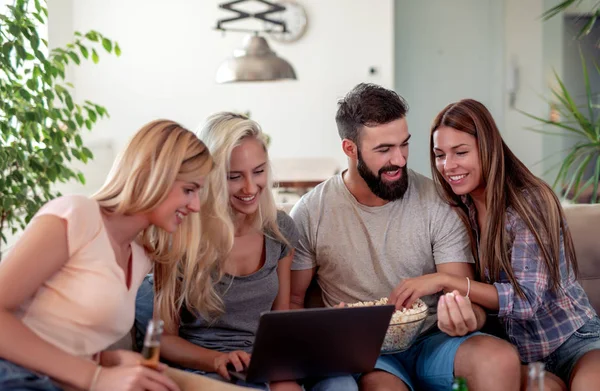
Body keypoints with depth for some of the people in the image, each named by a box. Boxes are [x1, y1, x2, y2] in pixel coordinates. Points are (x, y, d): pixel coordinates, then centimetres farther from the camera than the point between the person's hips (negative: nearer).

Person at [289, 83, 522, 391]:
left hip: (430, 341, 3)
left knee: (501, 358, -28)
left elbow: (468, 297, -4)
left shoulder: (438, 203, -3)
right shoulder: (311, 214, -2)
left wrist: (463, 317, -29)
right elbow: (291, 300, 6)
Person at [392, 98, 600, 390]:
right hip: (515, 347, 4)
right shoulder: (459, 208, 1)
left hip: (572, 340, -3)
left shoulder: (528, 201, -15)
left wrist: (444, 281, -28)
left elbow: (526, 300, -21)